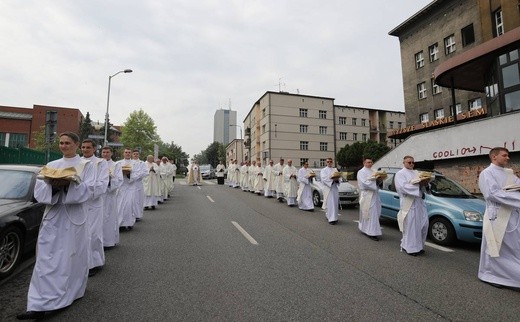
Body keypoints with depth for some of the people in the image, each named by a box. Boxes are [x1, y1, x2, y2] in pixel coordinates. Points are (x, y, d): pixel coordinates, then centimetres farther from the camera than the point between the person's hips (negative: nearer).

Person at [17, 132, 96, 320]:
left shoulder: (86, 165, -1)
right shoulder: (51, 165, 10)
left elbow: (88, 190, -9)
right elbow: (39, 189, 3)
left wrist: (71, 182, -25)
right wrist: (53, 185, -18)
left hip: (74, 217, -3)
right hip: (52, 216, 3)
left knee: (71, 258, 8)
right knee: (46, 260, 2)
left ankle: (70, 294, 28)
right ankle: (39, 306, 10)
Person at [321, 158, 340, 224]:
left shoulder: (335, 169, 18)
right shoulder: (323, 170, 3)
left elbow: (338, 177, 12)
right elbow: (324, 179, -11)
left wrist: (337, 179, -11)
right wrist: (332, 179, -21)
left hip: (335, 189, 5)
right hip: (328, 189, -4)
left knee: (335, 203, 5)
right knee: (329, 203, -7)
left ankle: (335, 217, 16)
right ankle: (331, 218, -5)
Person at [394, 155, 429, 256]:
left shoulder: (416, 173, 19)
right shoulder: (400, 174, -3)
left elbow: (422, 184, 16)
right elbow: (403, 187, -16)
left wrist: (425, 182, -5)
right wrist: (418, 184, -19)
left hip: (420, 202, 7)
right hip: (408, 203, -7)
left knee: (423, 224, 8)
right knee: (410, 226, -3)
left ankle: (419, 245, 24)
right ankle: (409, 247, 8)